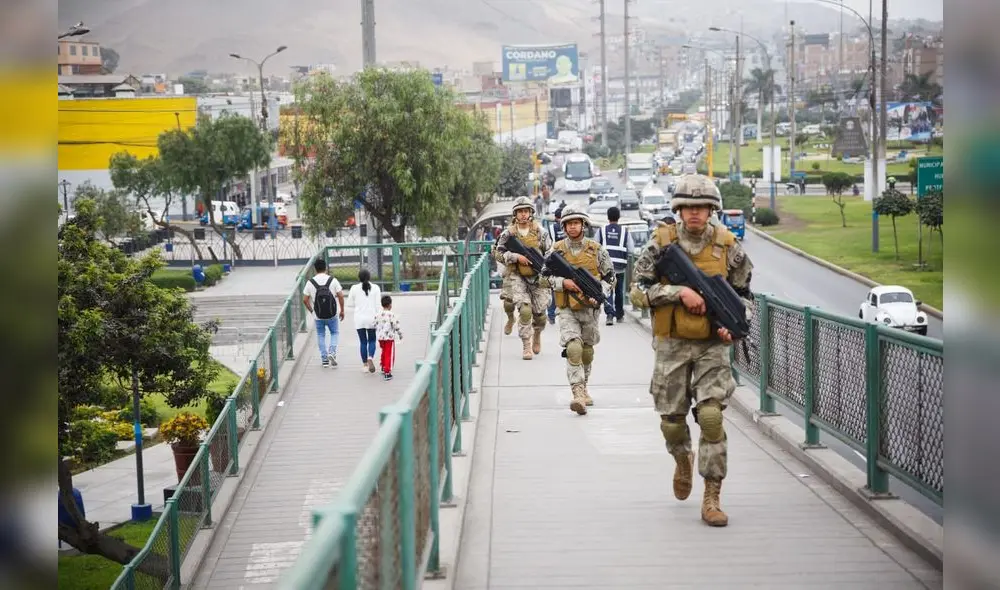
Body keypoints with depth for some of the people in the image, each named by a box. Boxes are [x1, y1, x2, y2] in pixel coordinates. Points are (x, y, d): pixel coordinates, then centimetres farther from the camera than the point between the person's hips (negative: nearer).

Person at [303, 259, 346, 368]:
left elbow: (305, 300, -4)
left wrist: (311, 311, 11)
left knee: (320, 335, 15)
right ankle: (332, 352, -3)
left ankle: (324, 359, 13)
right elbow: (340, 296, -7)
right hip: (332, 314, 0)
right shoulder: (333, 280, -7)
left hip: (318, 316, 0)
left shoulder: (310, 282, -6)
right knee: (335, 333, 18)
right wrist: (342, 310, 5)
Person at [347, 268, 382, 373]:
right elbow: (378, 305, -5)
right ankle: (370, 358, -14)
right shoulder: (375, 288, -4)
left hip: (359, 319, 0)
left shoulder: (354, 288, -4)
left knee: (363, 342, 9)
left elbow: (350, 302, 4)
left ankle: (365, 365, 11)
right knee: (372, 340, 12)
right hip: (371, 318, 0)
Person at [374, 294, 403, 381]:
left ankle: (383, 368, 38)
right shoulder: (392, 315, -15)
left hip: (380, 338, 6)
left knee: (384, 353, 25)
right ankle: (387, 373, -7)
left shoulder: (378, 315, 2)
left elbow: (375, 326, 9)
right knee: (389, 355, -1)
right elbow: (397, 326, -14)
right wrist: (400, 335, 3)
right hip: (390, 338, -6)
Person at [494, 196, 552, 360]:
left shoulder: (540, 232, 2)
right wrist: (516, 256, -15)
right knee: (524, 309, -18)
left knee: (540, 313, 3)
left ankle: (537, 334, 36)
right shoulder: (508, 233, 1)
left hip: (537, 277, 1)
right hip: (517, 277, -1)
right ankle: (526, 345, -11)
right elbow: (499, 254, -1)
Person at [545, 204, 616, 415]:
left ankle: (583, 388, 34)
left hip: (590, 308, 2)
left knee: (587, 351, 14)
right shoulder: (556, 250, 0)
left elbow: (610, 277, 6)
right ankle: (578, 394, -26)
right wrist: (563, 282, -16)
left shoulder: (596, 249, 1)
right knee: (573, 348, -19)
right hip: (567, 309, -2)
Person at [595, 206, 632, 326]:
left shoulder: (602, 230, 2)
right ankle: (619, 315, 24)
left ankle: (609, 313, -18)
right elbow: (631, 249, -1)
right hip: (620, 266, 1)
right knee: (619, 291, 14)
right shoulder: (625, 231, 1)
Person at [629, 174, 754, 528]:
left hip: (712, 345, 0)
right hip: (672, 345, 0)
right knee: (672, 420, 7)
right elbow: (638, 291, -8)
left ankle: (712, 499, -7)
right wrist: (680, 292, -19)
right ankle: (683, 460, 43)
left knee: (711, 416, -13)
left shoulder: (727, 246, 0)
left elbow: (743, 294, 12)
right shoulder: (661, 243, -4)